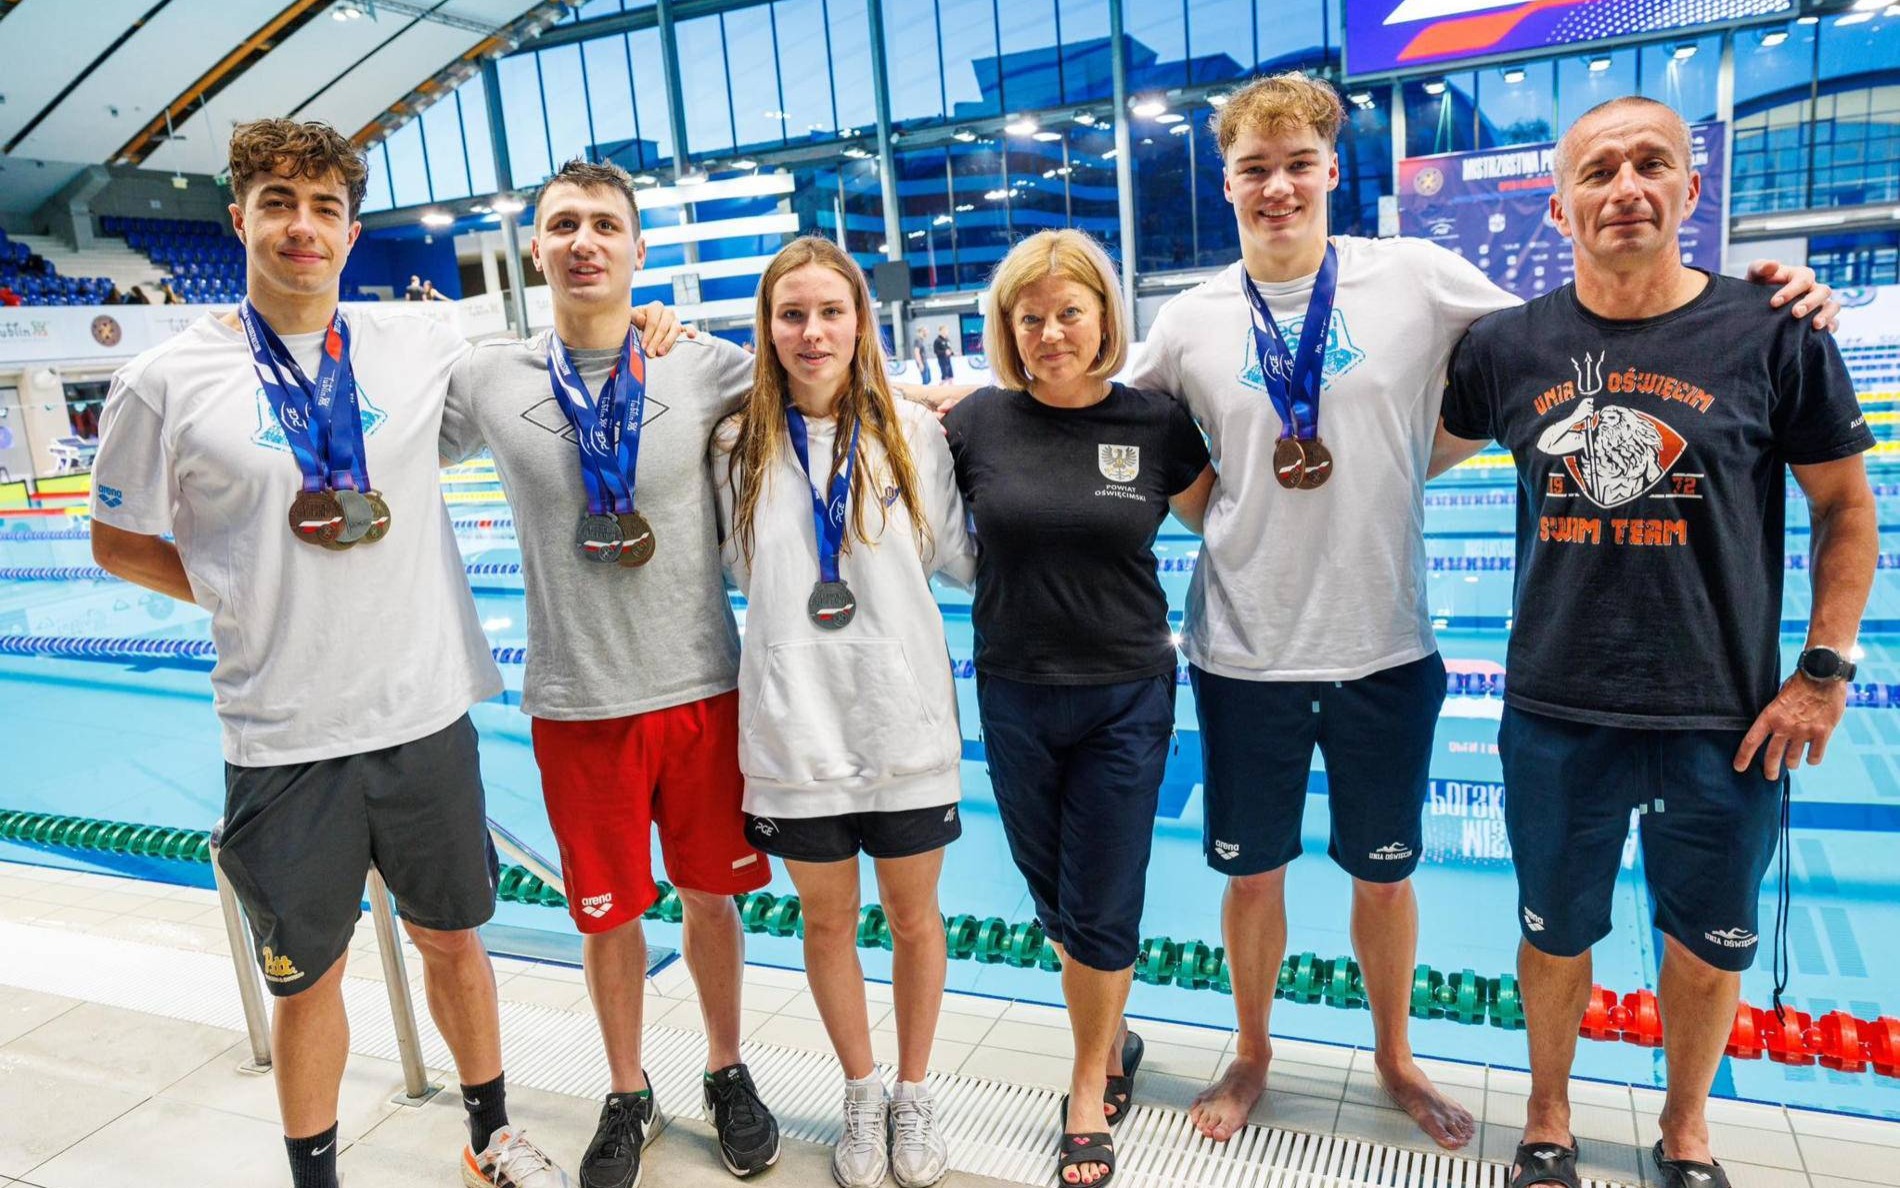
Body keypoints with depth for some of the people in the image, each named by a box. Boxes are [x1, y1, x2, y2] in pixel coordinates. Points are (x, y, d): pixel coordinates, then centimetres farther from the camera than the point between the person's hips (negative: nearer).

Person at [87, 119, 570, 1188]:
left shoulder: (421, 349, 0)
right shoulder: (167, 383, -5)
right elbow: (120, 542, 6)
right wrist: (248, 597, -4)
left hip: (426, 716, 2)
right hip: (284, 740, -2)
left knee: (453, 941, 18)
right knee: (309, 977, 14)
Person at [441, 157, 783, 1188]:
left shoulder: (704, 367, -5)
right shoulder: (486, 379, -2)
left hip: (703, 689, 0)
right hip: (577, 707, 1)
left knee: (711, 897, 15)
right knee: (607, 916, 15)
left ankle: (727, 1073, 39)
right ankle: (626, 1096, 38)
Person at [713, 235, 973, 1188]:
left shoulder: (913, 432, -2)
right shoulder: (739, 446, 0)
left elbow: (956, 560, 4)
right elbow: (736, 570, 12)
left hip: (904, 722, 0)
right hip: (793, 726, 1)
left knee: (912, 914, 14)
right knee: (827, 919, 16)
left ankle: (913, 1093, 37)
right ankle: (860, 1094, 38)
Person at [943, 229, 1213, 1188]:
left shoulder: (1157, 424, -5)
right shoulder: (978, 422, -5)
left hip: (1126, 696, -1)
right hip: (1015, 695, 2)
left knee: (1101, 905, 7)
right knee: (1054, 896, 16)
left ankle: (1090, 1088, 29)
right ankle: (1113, 1044, 42)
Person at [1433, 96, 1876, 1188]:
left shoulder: (1772, 334, -6)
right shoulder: (1511, 347, -2)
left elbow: (1847, 507, 1)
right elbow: (1412, 460, 15)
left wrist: (1826, 670, -3)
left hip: (1728, 721, 0)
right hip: (1557, 717, 1)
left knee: (1711, 949, 18)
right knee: (1557, 937, 18)